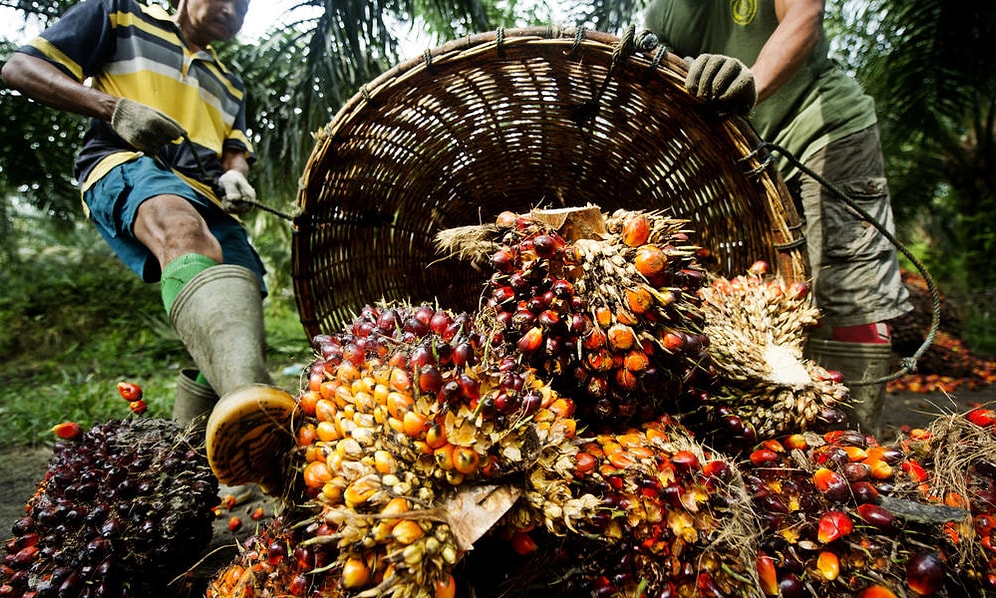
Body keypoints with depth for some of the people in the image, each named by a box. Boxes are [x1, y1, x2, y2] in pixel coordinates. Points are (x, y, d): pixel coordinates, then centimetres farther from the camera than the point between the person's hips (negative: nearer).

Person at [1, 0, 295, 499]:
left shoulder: (229, 84, 35)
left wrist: (233, 176, -1)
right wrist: (115, 108, -6)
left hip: (207, 194, 7)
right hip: (126, 165, -6)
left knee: (239, 306, -13)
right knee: (181, 225, -40)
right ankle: (248, 394, -71)